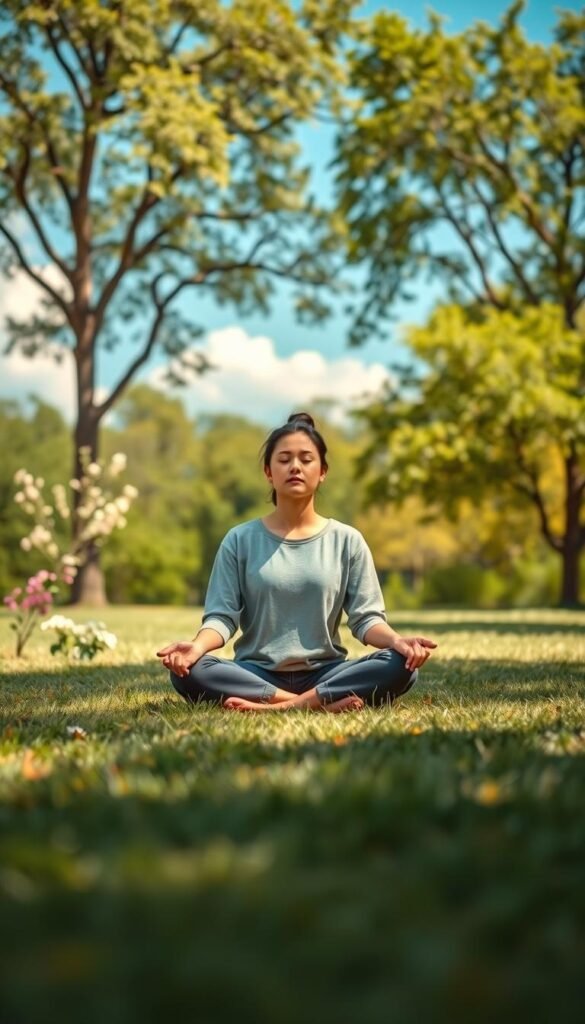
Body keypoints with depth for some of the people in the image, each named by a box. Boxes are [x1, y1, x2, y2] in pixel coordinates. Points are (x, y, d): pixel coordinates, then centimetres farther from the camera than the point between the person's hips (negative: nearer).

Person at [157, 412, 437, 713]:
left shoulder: (347, 540, 7)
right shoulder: (240, 540, 6)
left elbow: (365, 617, 1)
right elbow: (221, 615, -1)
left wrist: (396, 640, -21)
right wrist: (197, 646, -24)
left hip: (325, 673, 0)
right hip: (257, 674, 0)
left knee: (401, 665, -27)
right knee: (188, 671, -30)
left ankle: (280, 707, -28)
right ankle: (323, 703, -30)